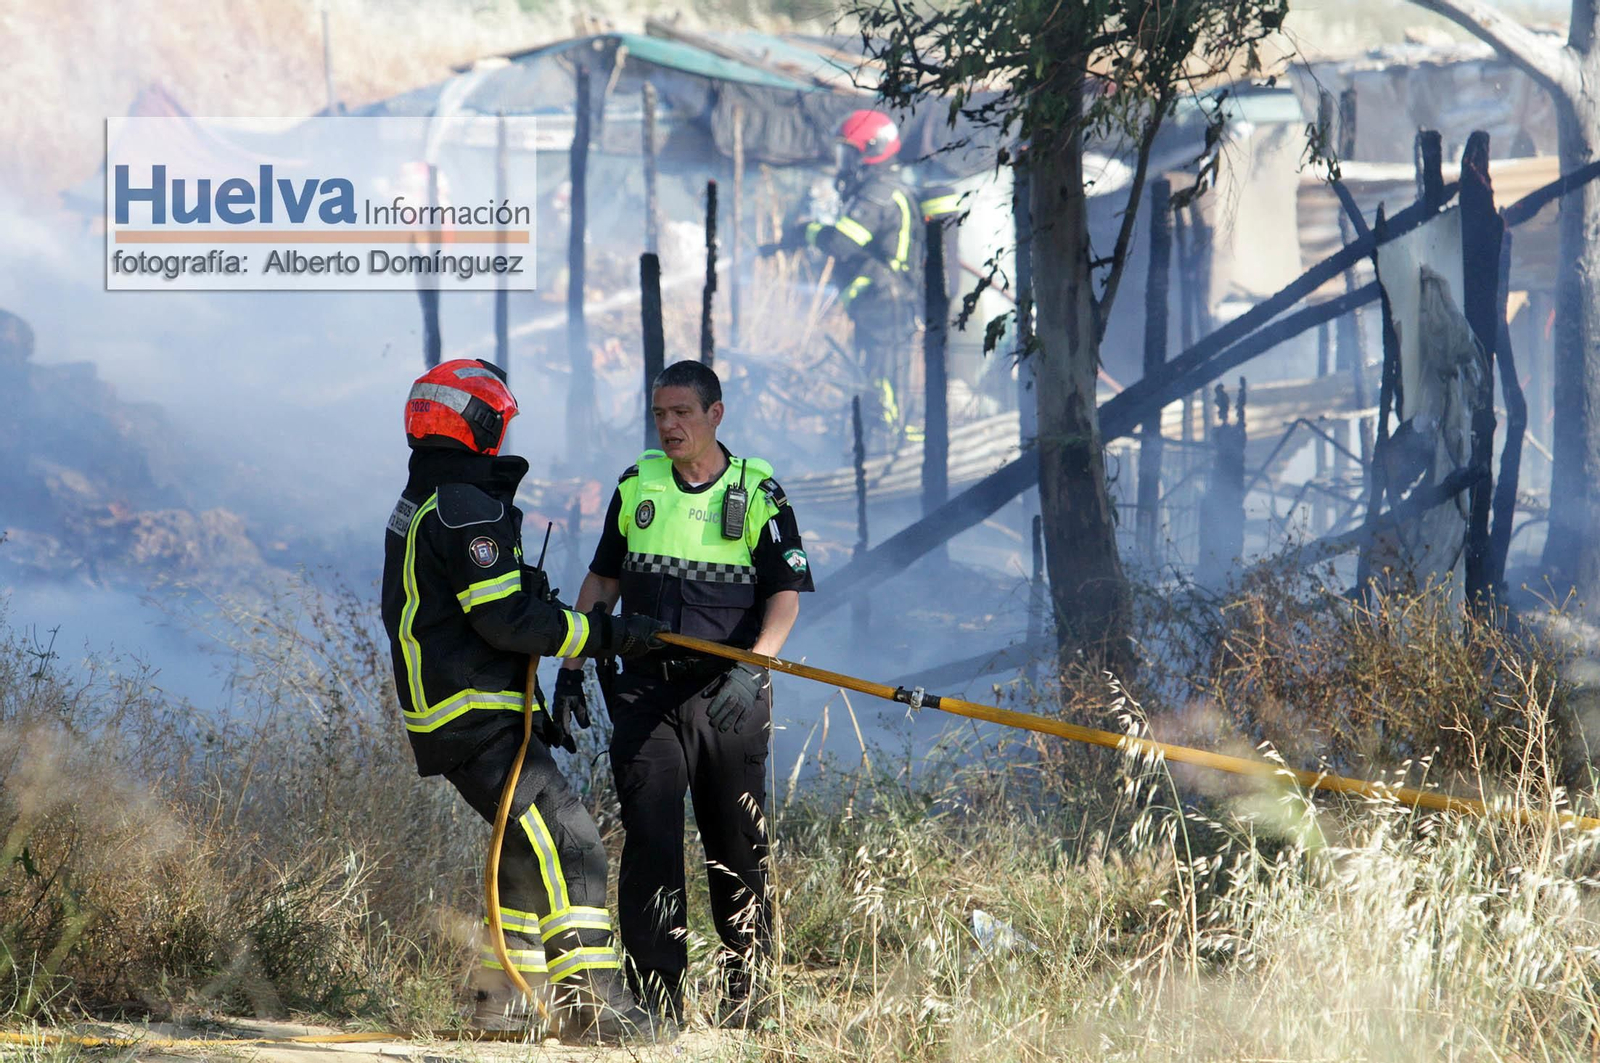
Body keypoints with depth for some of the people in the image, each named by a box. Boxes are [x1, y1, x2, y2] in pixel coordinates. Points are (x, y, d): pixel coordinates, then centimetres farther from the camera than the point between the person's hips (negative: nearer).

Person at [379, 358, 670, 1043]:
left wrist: (534, 709, 25)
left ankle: (502, 995, 25)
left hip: (443, 716, 11)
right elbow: (508, 619, -21)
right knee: (568, 845, -14)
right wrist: (608, 635, -13)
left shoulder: (419, 505, 18)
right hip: (477, 722, -10)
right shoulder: (467, 509, -16)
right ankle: (590, 1005, -19)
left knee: (530, 844, 21)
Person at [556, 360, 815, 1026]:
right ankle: (653, 1009, -8)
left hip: (729, 698, -2)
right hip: (646, 691, 2)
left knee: (738, 847, 2)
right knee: (650, 844, -7)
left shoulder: (757, 491, 1)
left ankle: (744, 1004, 10)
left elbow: (786, 591, -4)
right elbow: (602, 580, 18)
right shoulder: (636, 487, 10)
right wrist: (570, 666, 9)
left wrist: (751, 669, -20)